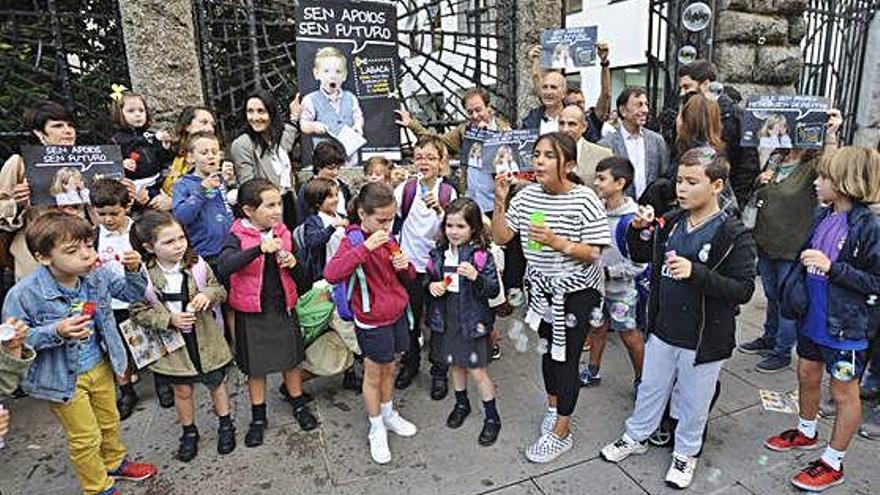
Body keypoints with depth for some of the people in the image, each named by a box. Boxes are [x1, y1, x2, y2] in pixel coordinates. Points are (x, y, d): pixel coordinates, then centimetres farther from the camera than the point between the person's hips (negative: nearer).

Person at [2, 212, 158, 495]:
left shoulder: (96, 275, -14)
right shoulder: (23, 295, -26)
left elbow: (133, 294, 0)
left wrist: (134, 270, -20)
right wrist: (56, 332, -33)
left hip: (100, 366, 5)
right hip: (64, 378, -4)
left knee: (109, 422, 27)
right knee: (86, 438, 13)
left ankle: (115, 463, 54)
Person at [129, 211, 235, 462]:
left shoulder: (197, 265, -12)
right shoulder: (143, 276, -14)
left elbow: (220, 290, -1)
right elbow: (138, 312, -8)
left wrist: (208, 294, -23)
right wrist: (170, 320, -20)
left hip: (206, 339, 0)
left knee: (216, 382, 16)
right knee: (182, 390, 18)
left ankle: (225, 424, 38)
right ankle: (189, 431, 40)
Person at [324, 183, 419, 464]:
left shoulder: (387, 237, 5)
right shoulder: (353, 240, -16)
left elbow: (408, 276, 13)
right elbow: (331, 274, -34)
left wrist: (405, 265, -11)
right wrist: (366, 246, -38)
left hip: (397, 313, 6)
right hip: (372, 320, -6)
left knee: (389, 368, 21)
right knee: (373, 375, 10)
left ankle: (389, 414, 42)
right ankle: (377, 430, 28)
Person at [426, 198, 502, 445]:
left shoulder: (482, 255, -15)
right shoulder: (439, 253, -1)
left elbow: (494, 290, -15)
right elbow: (429, 279, 12)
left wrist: (476, 277, -32)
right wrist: (431, 286, -10)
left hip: (473, 321, -4)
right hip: (447, 320, 5)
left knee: (477, 371, 4)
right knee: (455, 365, 21)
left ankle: (492, 417, 23)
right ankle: (461, 404, 44)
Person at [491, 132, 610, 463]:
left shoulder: (584, 200, -18)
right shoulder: (527, 195, -4)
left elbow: (593, 254, -18)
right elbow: (500, 238, -3)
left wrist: (557, 242, -32)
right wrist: (500, 202, -16)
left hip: (577, 290, -5)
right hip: (542, 287, 5)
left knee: (566, 356, 2)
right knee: (549, 347, 20)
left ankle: (561, 433, 18)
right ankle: (553, 405, 44)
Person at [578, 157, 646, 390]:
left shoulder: (630, 220, -24)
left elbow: (638, 265, -23)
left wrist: (607, 272, -21)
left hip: (621, 290, -6)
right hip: (598, 285, 7)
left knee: (628, 334, 10)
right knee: (598, 327, 20)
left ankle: (641, 379, 32)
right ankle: (593, 372, 38)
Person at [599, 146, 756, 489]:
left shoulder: (734, 235, -16)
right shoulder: (670, 222, -1)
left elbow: (744, 290, -18)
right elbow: (640, 256, 11)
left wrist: (696, 273, -30)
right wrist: (638, 229, -8)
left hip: (702, 340, -4)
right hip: (662, 331, 5)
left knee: (693, 401, 16)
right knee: (650, 388, 22)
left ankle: (686, 452, 40)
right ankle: (637, 436, 44)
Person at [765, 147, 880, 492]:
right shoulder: (824, 216, 1)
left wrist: (832, 268, -25)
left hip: (845, 326, -7)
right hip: (812, 317, 7)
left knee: (844, 393, 11)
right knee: (807, 376, 23)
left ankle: (833, 463, 26)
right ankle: (806, 432, 46)